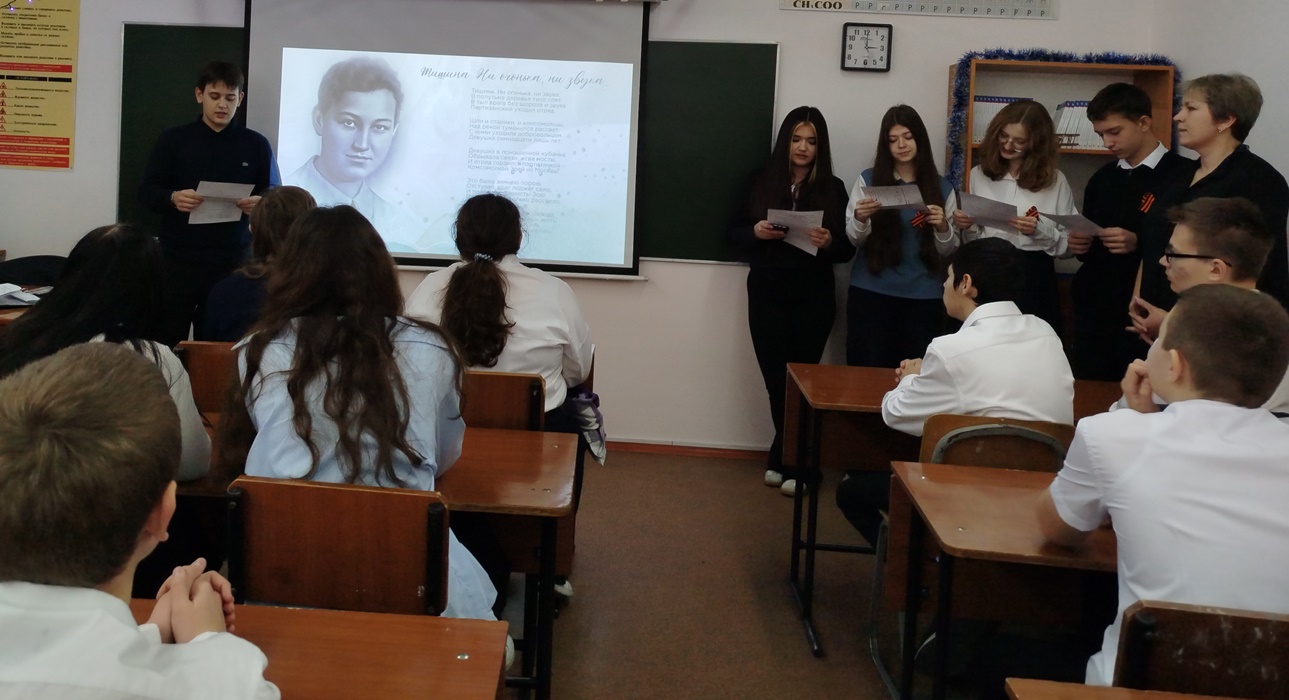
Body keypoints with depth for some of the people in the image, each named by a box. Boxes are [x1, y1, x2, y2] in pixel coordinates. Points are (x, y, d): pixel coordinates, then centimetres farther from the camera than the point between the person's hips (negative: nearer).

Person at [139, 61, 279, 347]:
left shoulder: (256, 144, 7)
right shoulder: (173, 139, 6)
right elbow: (146, 192, 4)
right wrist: (173, 198, -18)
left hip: (232, 262, 0)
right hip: (179, 260, 0)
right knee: (168, 340, -1)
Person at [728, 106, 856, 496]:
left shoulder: (832, 189, 2)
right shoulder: (762, 183, 5)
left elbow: (848, 249, 2)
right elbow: (734, 235, 7)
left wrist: (828, 242, -19)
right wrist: (756, 232, -14)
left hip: (813, 298, -1)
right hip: (767, 294, 1)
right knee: (776, 377, 3)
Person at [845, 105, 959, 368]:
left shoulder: (942, 187, 6)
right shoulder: (868, 180, 3)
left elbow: (949, 251, 6)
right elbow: (853, 239, 1)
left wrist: (943, 228, -14)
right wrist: (860, 218, -19)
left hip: (923, 297, 1)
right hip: (871, 293, -1)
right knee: (868, 371, 0)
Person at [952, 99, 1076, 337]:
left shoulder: (1055, 180, 1)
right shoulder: (979, 174, 6)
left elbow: (1068, 244, 0)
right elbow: (972, 238, 10)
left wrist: (1040, 230, -17)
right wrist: (966, 227, -10)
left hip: (1034, 279, -1)